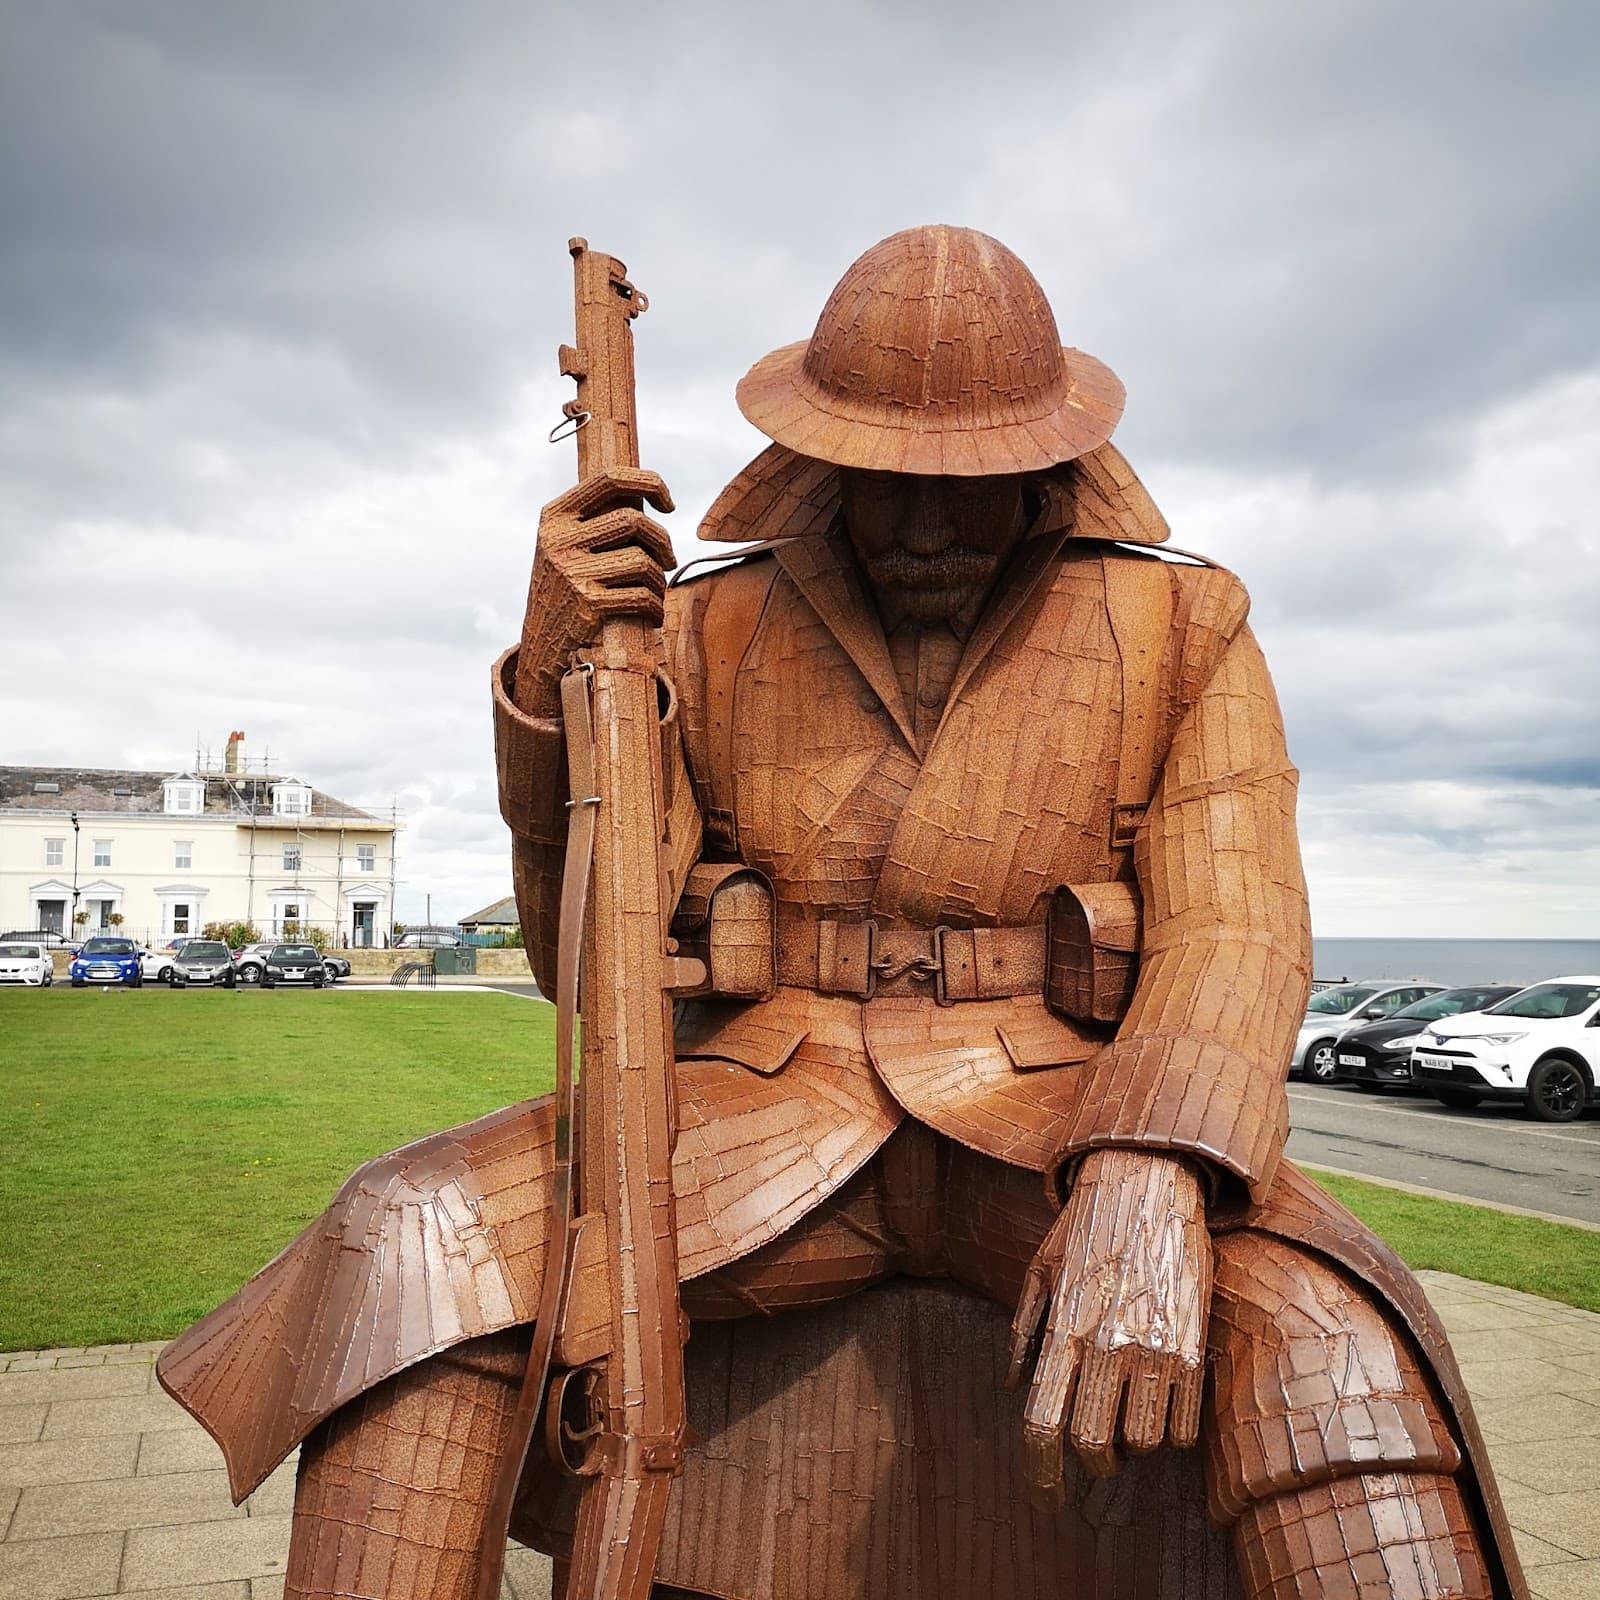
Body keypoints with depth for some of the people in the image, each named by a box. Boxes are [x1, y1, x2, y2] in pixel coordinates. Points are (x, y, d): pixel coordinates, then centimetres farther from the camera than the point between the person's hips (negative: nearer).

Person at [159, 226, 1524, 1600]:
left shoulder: (1182, 633, 3)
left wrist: (1145, 1189, -29)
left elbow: (1232, 932, -7)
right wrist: (554, 676, -14)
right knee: (413, 1244, -25)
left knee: (1324, 1349, -33)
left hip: (1046, 1129, 0)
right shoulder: (714, 636, 5)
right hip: (771, 1124, 2)